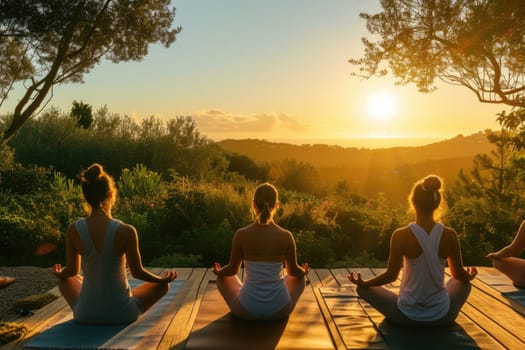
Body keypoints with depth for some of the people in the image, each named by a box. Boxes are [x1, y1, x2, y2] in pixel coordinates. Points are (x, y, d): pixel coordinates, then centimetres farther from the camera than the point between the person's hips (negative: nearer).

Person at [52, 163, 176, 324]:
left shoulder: (73, 230, -13)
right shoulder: (126, 231, -21)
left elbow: (72, 270, 3)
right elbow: (137, 272, -9)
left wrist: (59, 273, 28)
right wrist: (163, 279, 11)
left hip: (86, 315, 3)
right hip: (122, 314, -2)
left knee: (66, 280, 33)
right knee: (162, 285, 23)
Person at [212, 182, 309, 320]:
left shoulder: (241, 234, -13)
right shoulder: (286, 236, -11)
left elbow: (232, 270, 1)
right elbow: (293, 271, 5)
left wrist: (217, 271, 25)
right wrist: (303, 271, 29)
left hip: (247, 311, -1)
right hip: (279, 310, 1)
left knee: (223, 277, 29)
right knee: (299, 277, 32)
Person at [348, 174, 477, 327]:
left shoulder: (401, 235, -18)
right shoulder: (449, 235, -11)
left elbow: (391, 275, -10)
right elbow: (460, 275, 2)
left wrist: (362, 283, 8)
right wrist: (470, 276, 27)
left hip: (406, 317, -3)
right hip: (442, 316, 3)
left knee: (363, 288, 20)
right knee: (464, 283, 33)